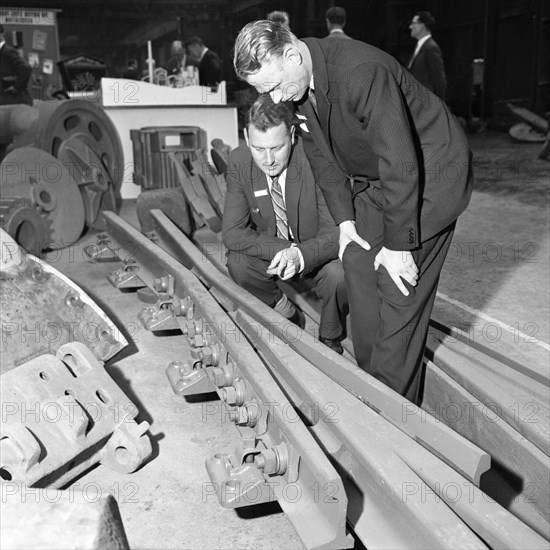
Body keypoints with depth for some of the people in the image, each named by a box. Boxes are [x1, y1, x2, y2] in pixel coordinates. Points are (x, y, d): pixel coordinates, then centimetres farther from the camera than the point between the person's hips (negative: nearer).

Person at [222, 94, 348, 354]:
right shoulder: (239, 162, -16)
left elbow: (336, 230, -24)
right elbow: (232, 232, -17)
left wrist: (301, 254, -44)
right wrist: (282, 249, -33)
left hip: (316, 254, -2)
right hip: (271, 252, 3)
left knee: (338, 274, -32)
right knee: (237, 262, -25)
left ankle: (330, 340, 1)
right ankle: (285, 313, 5)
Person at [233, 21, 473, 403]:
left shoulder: (362, 71, -33)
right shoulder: (295, 84, -6)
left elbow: (401, 163, -31)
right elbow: (322, 154, 5)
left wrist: (397, 244, -25)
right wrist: (344, 218, -1)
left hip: (429, 172, -8)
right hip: (373, 180, 8)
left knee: (400, 288, -9)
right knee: (358, 265, 6)